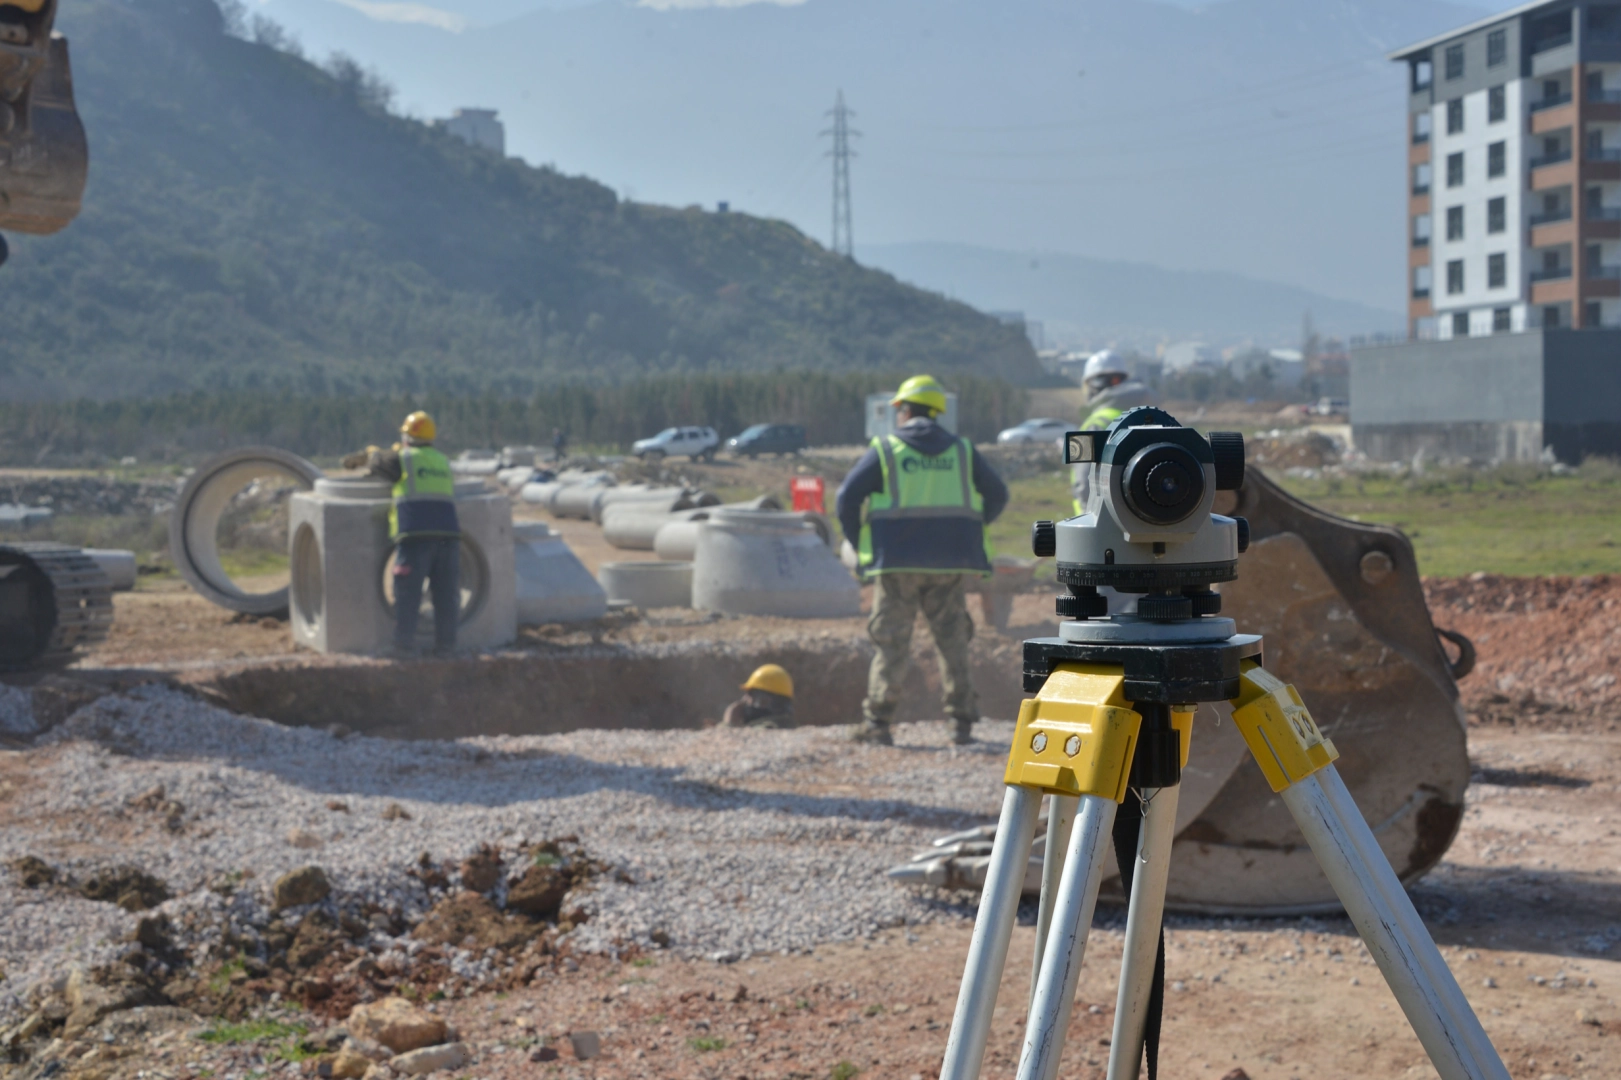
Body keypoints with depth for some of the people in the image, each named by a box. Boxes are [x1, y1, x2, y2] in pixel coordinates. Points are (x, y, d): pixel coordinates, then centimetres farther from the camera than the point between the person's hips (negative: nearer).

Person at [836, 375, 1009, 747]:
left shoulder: (885, 450, 0)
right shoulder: (961, 451, 9)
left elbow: (847, 498, -5)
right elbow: (997, 494, 12)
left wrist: (859, 543, 7)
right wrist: (970, 529, 22)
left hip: (898, 562, -2)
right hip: (949, 563, 2)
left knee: (893, 644, 2)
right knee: (953, 643, 9)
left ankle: (877, 722, -3)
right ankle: (963, 721, 7)